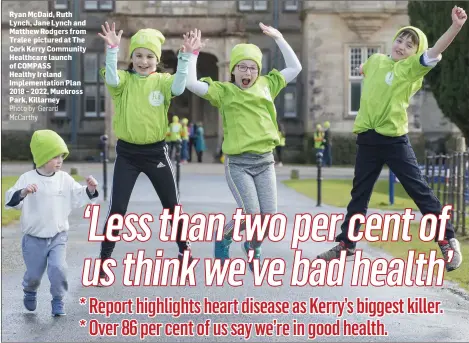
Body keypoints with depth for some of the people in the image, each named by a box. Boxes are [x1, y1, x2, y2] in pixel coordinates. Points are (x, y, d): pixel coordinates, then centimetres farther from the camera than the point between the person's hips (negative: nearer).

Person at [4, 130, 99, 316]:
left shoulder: (65, 179, 0)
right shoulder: (27, 179, -12)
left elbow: (78, 198, 7)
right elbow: (11, 200, -21)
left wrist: (90, 190, -12)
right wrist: (22, 193, -41)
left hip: (58, 237, 2)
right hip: (34, 238, -1)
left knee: (58, 268, -15)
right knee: (34, 273, 10)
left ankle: (58, 300, 5)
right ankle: (30, 292, 43)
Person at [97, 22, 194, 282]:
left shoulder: (162, 80, -1)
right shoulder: (125, 79, -1)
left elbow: (178, 88, -23)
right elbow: (111, 80, -25)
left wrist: (185, 59, -31)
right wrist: (112, 50, -35)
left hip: (156, 151, 1)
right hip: (127, 153, -1)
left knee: (172, 206, 10)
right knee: (117, 208, -4)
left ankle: (184, 250, 29)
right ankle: (104, 258, 6)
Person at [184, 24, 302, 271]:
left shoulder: (266, 85, 11)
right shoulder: (223, 91, 0)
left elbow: (295, 68, 16)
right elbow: (190, 83, -12)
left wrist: (278, 38, 11)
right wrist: (193, 53, -8)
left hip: (265, 161, 4)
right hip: (238, 163, -4)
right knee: (251, 214, -17)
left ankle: (252, 248, 28)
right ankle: (222, 240, 13)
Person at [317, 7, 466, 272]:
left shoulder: (411, 68, -5)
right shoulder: (376, 60, 11)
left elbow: (435, 54, -26)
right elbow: (365, 69, 39)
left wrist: (456, 27, -37)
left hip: (394, 138, -5)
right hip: (368, 138, 5)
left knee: (420, 190, -4)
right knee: (359, 194, 13)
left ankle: (448, 241, 3)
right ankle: (346, 245, 22)